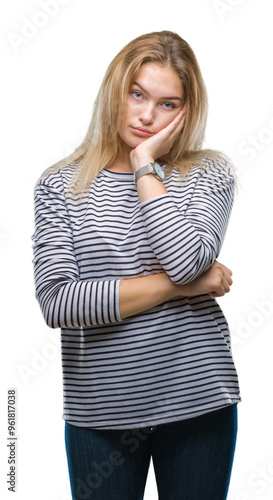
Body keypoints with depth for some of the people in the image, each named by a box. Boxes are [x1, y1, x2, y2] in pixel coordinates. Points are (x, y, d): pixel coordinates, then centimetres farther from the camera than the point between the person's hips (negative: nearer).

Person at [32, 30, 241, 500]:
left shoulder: (209, 173, 0)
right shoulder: (60, 185, 0)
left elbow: (187, 260, -19)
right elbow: (56, 302, -14)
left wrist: (146, 165, -11)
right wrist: (177, 286, -13)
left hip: (198, 402, 0)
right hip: (100, 411, 0)